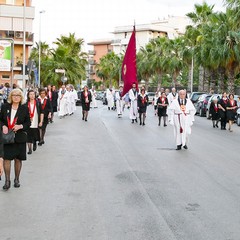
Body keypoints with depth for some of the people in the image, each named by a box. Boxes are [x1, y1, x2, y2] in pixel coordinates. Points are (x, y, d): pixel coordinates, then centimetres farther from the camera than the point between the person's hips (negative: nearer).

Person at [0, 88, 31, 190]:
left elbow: (28, 122, 3)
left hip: (19, 138, 0)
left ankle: (17, 179, 25)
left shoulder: (24, 108, -1)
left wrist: (20, 126, -16)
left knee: (18, 159, 8)